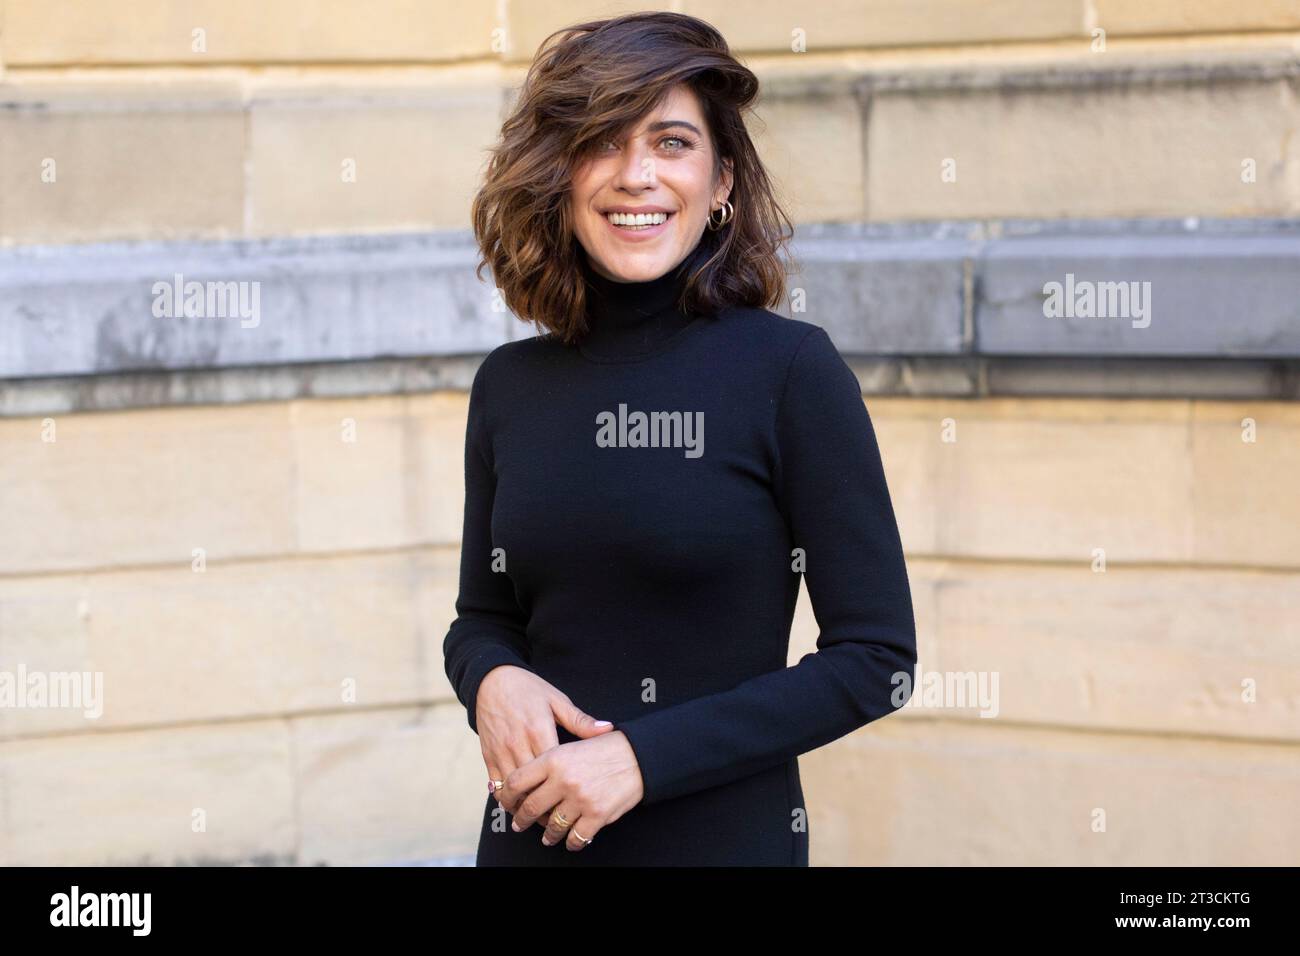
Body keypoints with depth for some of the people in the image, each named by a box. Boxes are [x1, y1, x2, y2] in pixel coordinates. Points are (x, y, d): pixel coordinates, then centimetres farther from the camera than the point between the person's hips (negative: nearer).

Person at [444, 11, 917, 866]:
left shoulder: (793, 369, -11)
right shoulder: (510, 385, 1)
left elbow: (877, 658, -11)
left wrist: (645, 757, -18)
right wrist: (492, 680, -10)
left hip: (729, 837, -4)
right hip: (534, 835, 4)